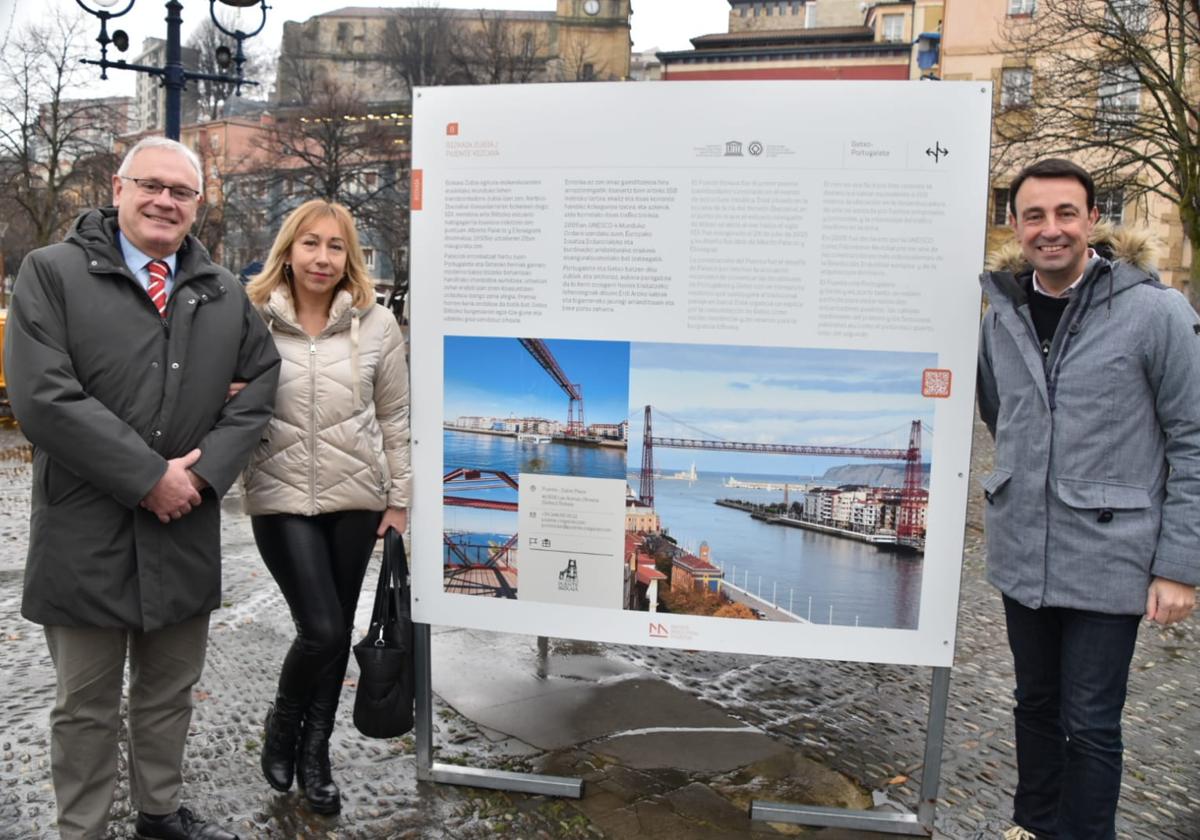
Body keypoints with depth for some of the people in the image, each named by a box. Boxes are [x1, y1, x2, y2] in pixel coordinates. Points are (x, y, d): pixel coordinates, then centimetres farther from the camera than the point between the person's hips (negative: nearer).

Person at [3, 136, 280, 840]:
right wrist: (148, 476, -17)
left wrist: (205, 470, -8)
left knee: (171, 691, 19)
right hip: (87, 535, -4)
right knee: (87, 704, 11)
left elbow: (262, 378, 6)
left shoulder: (225, 291, 9)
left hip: (188, 532, 4)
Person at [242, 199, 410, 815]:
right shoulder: (253, 321, -4)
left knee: (337, 632, 11)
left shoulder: (377, 324, 0)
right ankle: (283, 723, 25)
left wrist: (399, 499, 3)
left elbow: (393, 418, 4)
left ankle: (314, 753, 32)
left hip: (355, 498, 2)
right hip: (281, 500, -2)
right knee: (322, 630, -8)